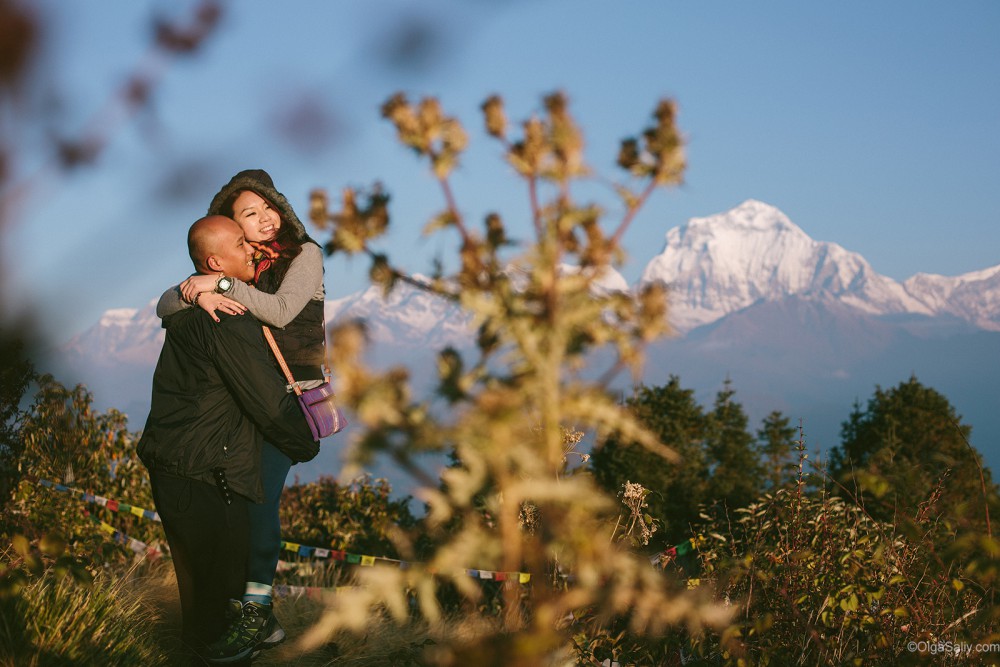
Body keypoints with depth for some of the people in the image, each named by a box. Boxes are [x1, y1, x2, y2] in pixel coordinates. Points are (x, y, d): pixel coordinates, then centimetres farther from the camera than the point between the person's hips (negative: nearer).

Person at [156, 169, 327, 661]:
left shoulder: (304, 254, -3)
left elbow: (282, 310, -19)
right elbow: (165, 306, 1)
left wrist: (220, 283, -20)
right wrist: (197, 294, -21)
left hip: (290, 393, -5)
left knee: (259, 495, -11)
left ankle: (254, 610, -3)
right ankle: (259, 598, 13)